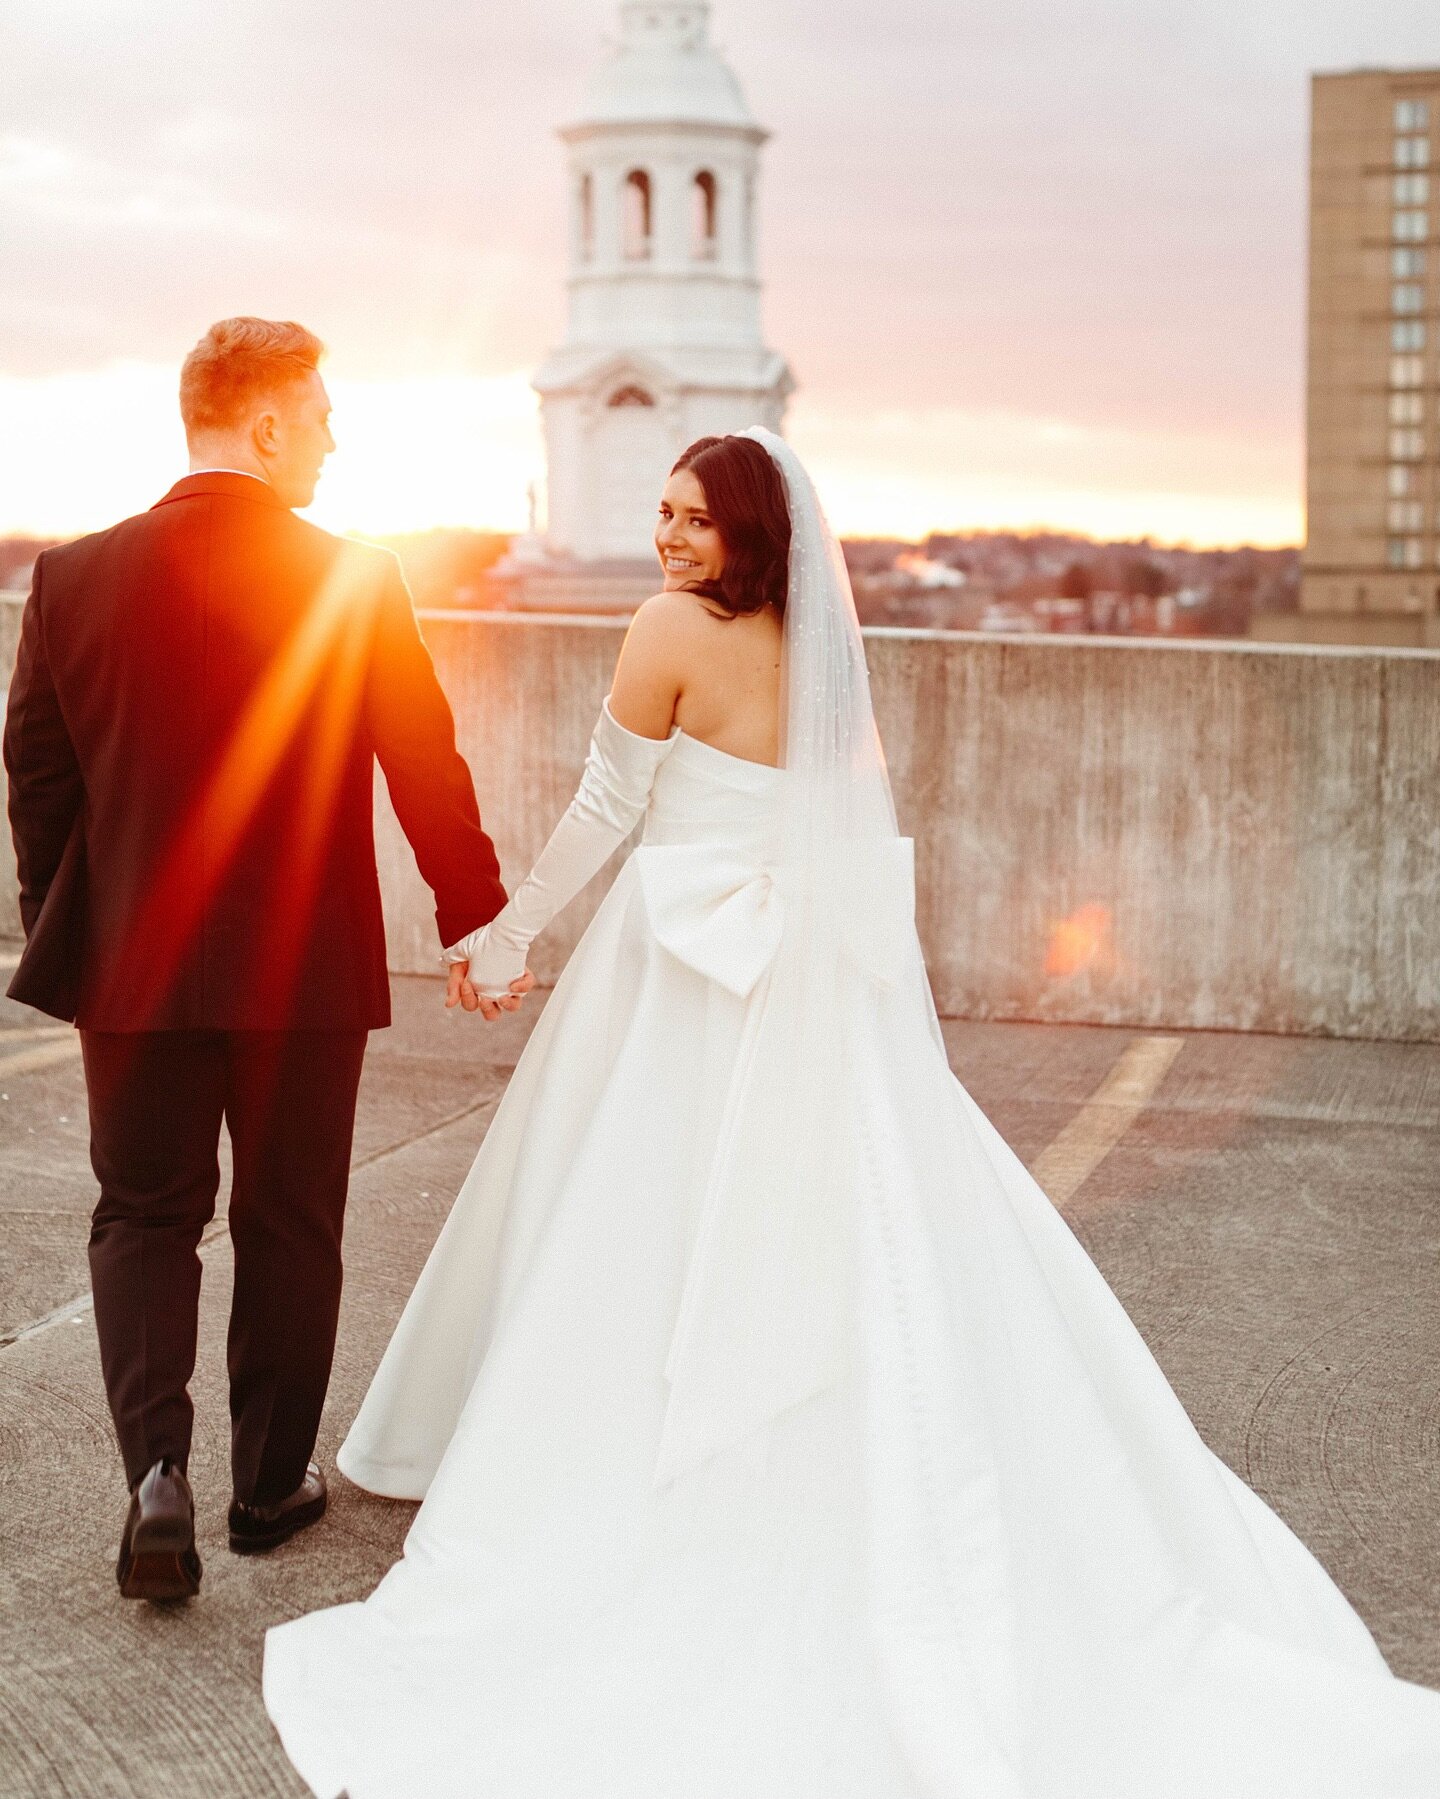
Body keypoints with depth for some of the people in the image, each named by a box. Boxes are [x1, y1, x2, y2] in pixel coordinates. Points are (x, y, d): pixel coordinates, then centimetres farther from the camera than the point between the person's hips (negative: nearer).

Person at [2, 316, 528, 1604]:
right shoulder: (356, 584, -11)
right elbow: (429, 771, -6)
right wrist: (478, 919, 7)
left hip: (134, 965, 2)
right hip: (307, 965, -1)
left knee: (145, 1215, 14)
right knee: (289, 1224, 14)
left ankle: (158, 1468, -3)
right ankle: (272, 1481, 25)